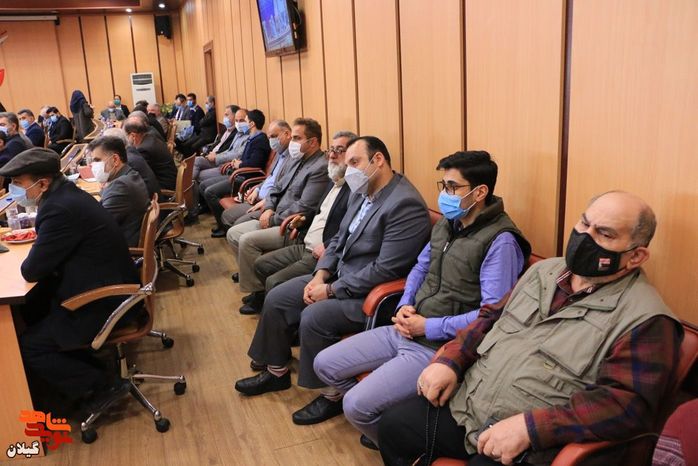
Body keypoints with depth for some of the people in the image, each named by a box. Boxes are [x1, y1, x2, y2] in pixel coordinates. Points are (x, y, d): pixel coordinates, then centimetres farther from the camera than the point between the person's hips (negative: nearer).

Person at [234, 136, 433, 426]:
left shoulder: (406, 204, -22)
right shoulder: (362, 192, 7)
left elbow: (385, 270, -26)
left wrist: (331, 290, -19)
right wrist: (321, 274, -3)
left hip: (371, 294, -9)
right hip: (340, 277, 9)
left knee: (313, 318, -27)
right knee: (276, 299, 5)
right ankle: (277, 372, 25)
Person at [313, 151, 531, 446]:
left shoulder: (500, 241, -17)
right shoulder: (446, 224, 11)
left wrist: (428, 327, -18)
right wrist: (404, 306, 1)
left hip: (440, 348, -9)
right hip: (406, 331, 9)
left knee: (356, 406, -19)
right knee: (325, 365, 8)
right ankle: (380, 419, 26)